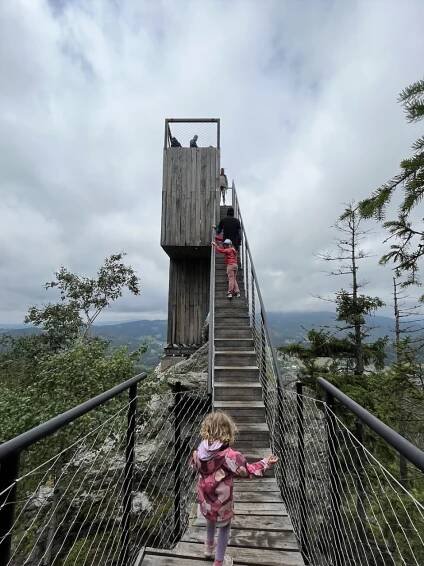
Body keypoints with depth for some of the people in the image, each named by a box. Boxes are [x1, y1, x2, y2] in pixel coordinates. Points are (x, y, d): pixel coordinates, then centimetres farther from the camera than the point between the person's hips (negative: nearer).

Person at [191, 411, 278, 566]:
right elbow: (247, 471, -19)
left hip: (205, 498, 5)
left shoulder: (200, 450, -18)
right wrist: (265, 463, -6)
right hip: (221, 502, -5)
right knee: (224, 527, 24)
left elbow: (194, 466, 3)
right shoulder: (229, 455, -32)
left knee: (210, 520, 35)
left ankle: (209, 547, 59)